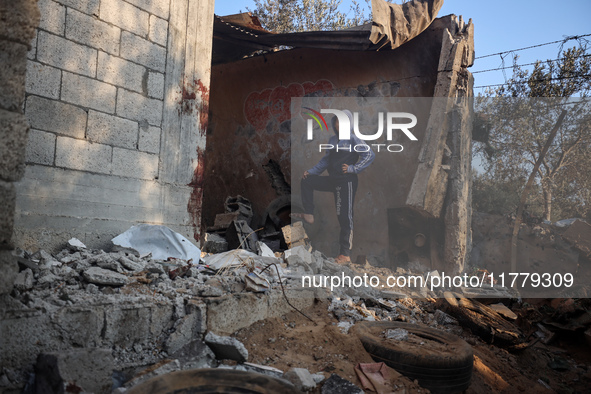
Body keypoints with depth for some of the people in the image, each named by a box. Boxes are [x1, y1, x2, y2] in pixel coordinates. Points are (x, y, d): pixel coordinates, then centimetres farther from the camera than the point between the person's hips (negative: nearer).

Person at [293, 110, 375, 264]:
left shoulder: (352, 139, -8)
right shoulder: (332, 140, 14)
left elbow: (370, 154, -15)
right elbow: (326, 160, 20)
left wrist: (353, 168, -19)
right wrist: (311, 171, 12)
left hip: (346, 182, -8)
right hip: (332, 180, 8)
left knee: (344, 216, -7)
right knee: (307, 180, 9)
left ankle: (345, 254, -1)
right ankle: (308, 215, 11)